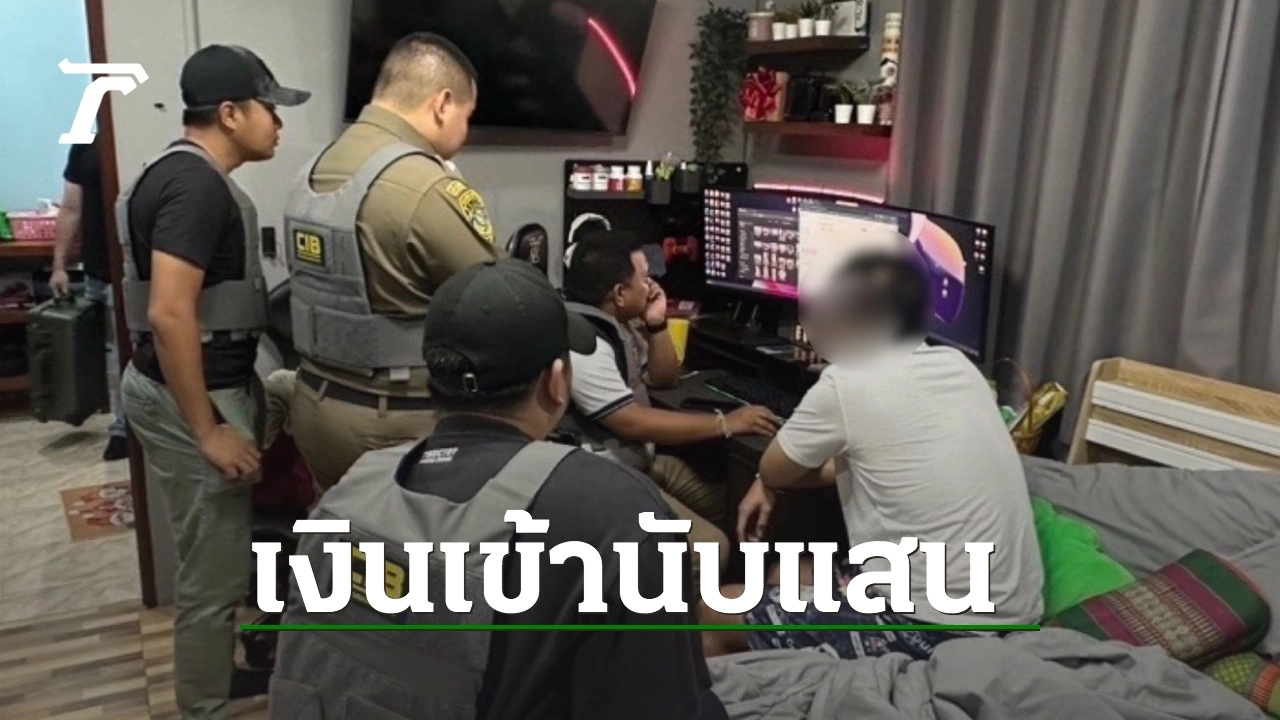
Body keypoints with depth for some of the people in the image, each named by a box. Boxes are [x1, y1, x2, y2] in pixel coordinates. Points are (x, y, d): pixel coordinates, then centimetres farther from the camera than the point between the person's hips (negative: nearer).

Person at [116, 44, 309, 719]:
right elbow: (169, 314, -28)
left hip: (190, 388, 11)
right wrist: (209, 429, -24)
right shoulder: (197, 185, -21)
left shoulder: (182, 173, 11)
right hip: (191, 399, -11)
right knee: (214, 575, 2)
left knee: (216, 562, 23)